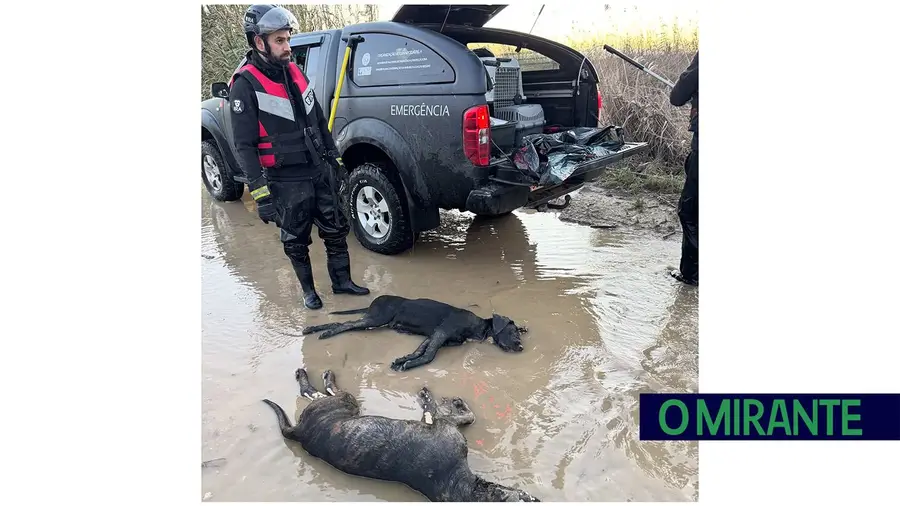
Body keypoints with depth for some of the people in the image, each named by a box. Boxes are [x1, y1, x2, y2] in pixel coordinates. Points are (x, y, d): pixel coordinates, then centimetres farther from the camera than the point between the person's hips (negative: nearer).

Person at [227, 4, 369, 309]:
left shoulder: (294, 73, 8)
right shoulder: (245, 86, -12)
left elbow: (319, 121, 17)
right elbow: (244, 146, -15)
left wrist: (334, 157, 17)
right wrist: (260, 193, -19)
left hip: (319, 172, 6)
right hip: (286, 183, -6)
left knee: (336, 230, 13)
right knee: (296, 241, 9)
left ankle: (342, 281, 29)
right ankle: (308, 291, 27)